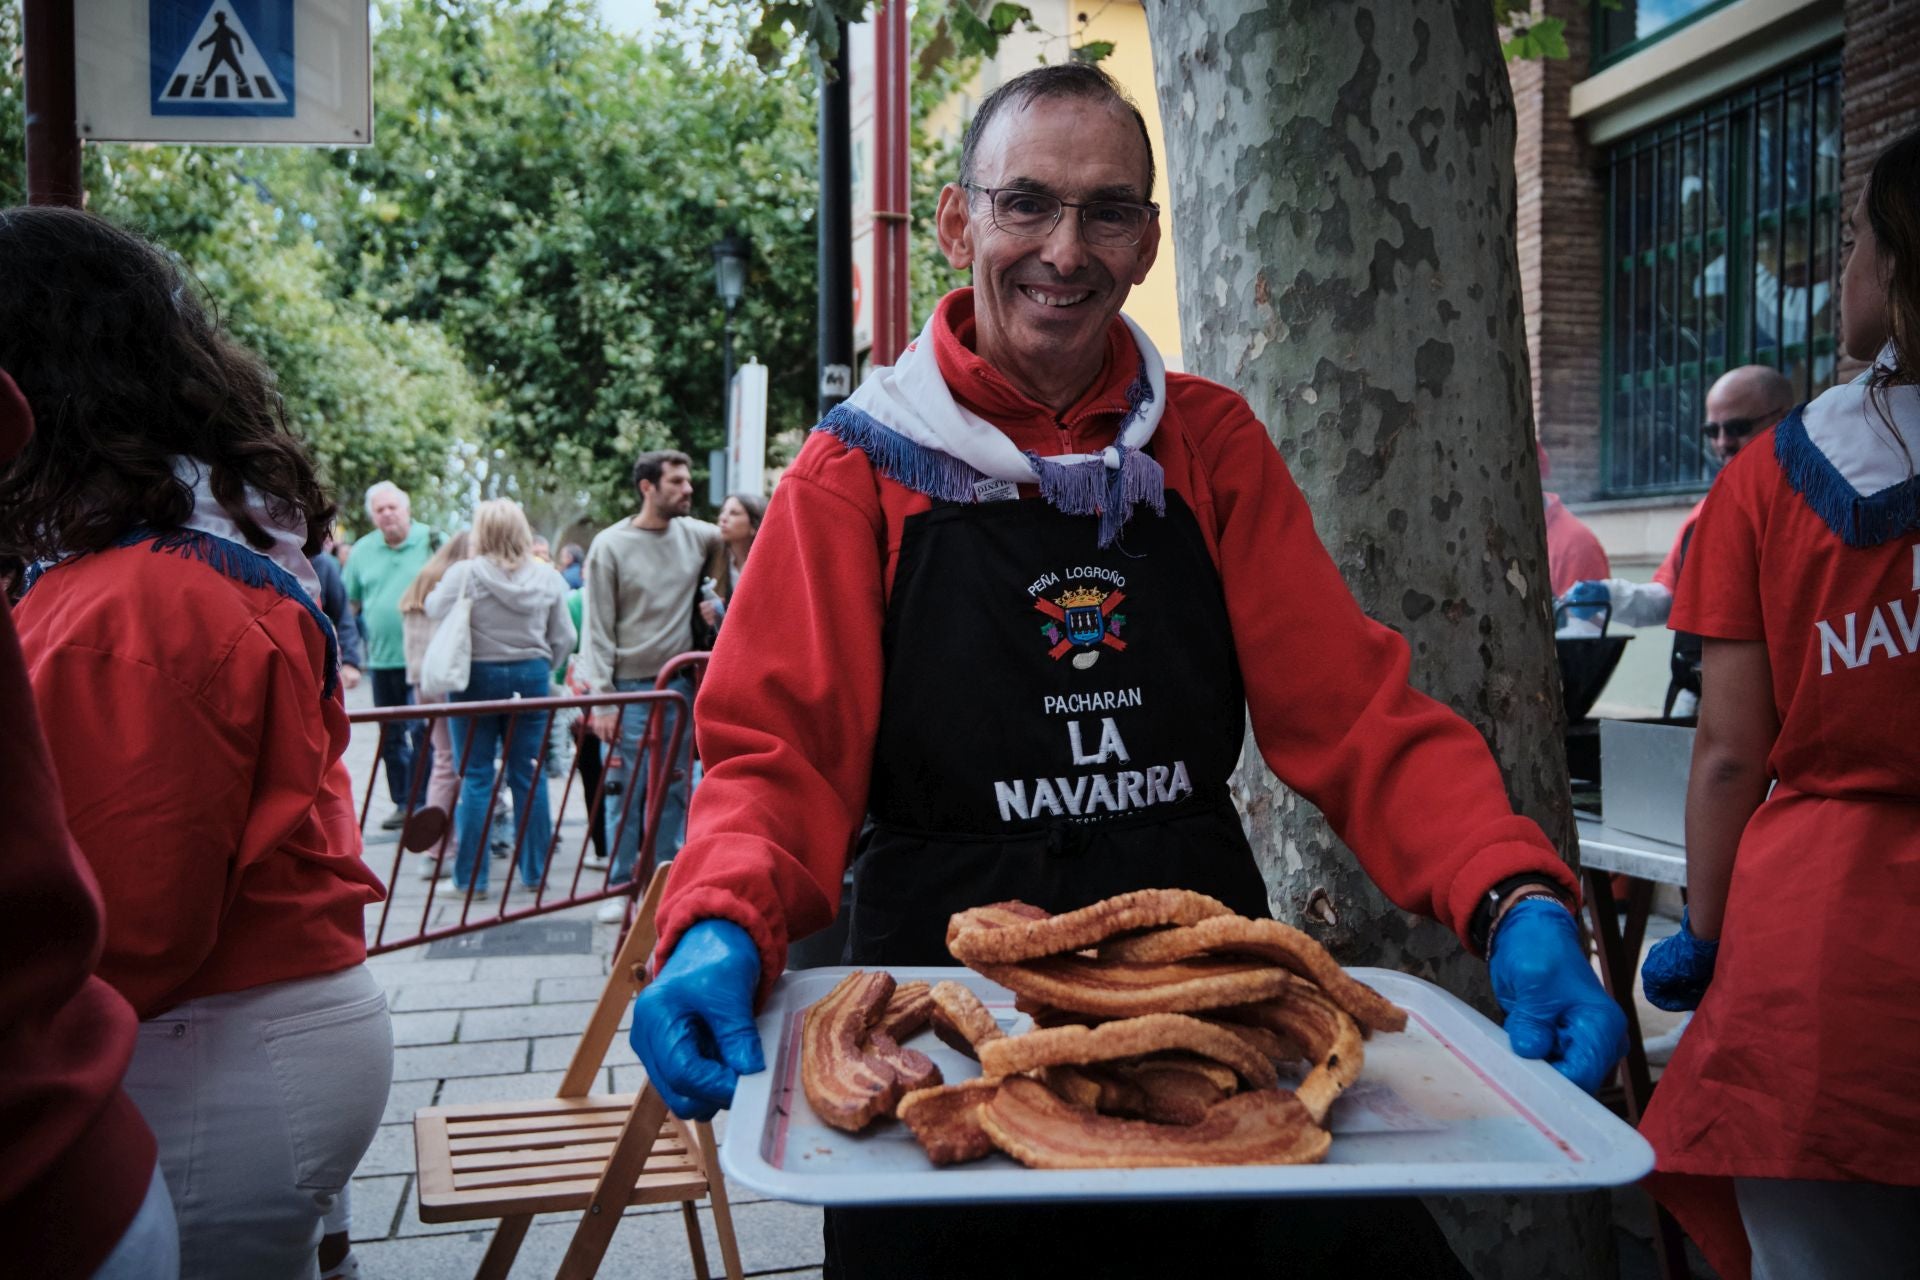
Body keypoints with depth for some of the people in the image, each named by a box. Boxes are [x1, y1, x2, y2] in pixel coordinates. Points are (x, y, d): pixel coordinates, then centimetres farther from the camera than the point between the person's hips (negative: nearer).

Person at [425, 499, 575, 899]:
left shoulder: (464, 573, -12)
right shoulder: (547, 577, -1)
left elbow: (435, 609, 1)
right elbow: (564, 637, 2)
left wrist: (434, 592, 22)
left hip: (477, 678, -3)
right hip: (529, 677, 3)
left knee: (475, 779, 3)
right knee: (529, 776, 9)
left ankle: (471, 877, 6)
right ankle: (535, 871, 16)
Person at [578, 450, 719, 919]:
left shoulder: (696, 535, 5)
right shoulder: (611, 545, -5)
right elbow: (598, 630, -6)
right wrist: (601, 699, -12)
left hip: (681, 685, 4)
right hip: (630, 688, -4)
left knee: (675, 792, 8)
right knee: (626, 792, 0)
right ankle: (621, 887, 11)